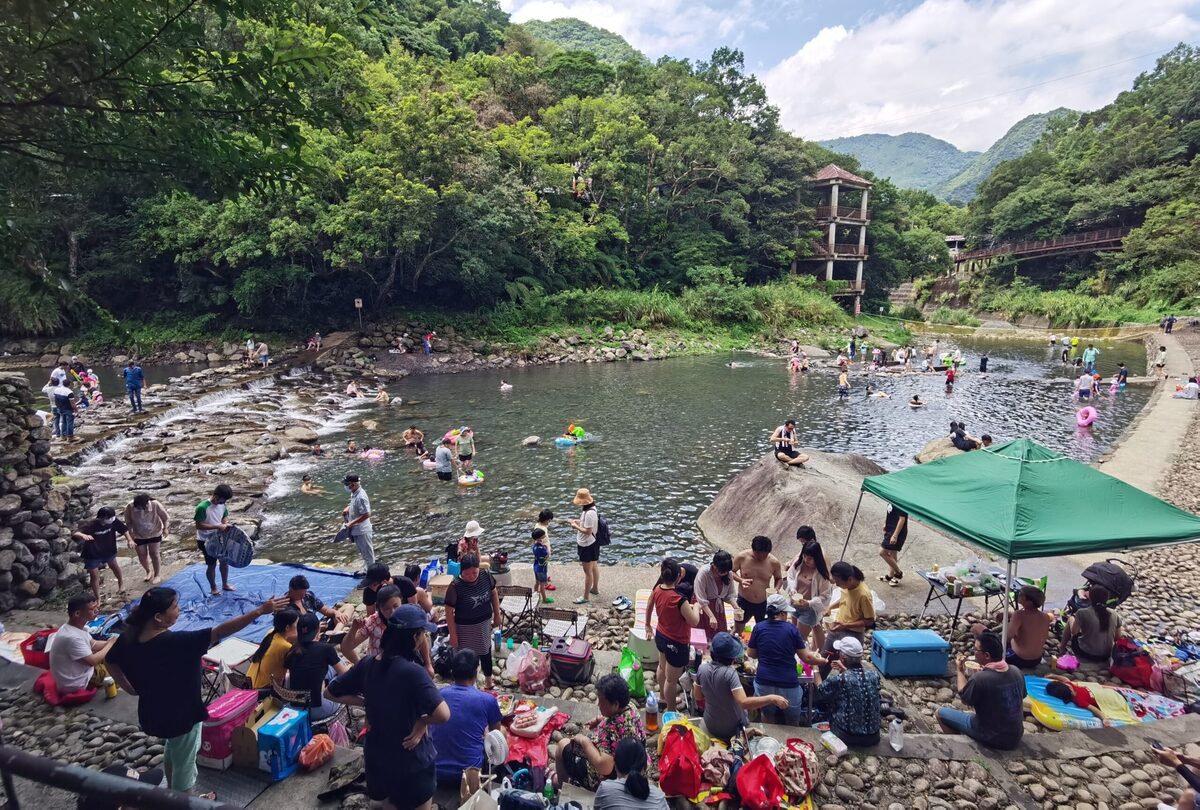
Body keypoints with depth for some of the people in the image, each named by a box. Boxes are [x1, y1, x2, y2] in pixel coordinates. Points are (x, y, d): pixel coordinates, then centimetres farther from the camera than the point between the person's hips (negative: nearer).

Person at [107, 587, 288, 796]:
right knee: (184, 763, 16)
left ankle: (173, 794, 53)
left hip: (153, 712, 8)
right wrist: (260, 611, -45)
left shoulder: (129, 637, -12)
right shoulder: (175, 642, -36)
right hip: (182, 714, -8)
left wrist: (133, 689, 13)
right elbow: (220, 632, -42)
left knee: (172, 749, 34)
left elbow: (111, 663, 5)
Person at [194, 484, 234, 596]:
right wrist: (217, 526, -30)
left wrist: (225, 524, -12)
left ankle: (225, 584, 34)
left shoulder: (222, 504, -5)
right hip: (205, 541, -7)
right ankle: (213, 588, 25)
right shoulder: (202, 507, -27)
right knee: (212, 564, 5)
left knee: (224, 560, 15)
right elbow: (199, 525, -26)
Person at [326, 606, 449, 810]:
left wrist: (367, 702, 1)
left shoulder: (367, 664, -10)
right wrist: (422, 721, -17)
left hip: (376, 756, 6)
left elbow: (330, 692, 5)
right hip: (412, 760, -6)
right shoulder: (412, 671, -29)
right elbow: (443, 715, -37)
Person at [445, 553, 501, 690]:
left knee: (485, 651, 23)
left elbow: (494, 594, 2)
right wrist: (453, 634, -12)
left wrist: (497, 615, 8)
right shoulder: (455, 586, -26)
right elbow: (449, 611, -17)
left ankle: (488, 678, 48)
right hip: (465, 627, -4)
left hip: (484, 623, 4)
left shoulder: (486, 576, -16)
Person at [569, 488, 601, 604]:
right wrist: (578, 522, 5)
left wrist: (576, 527, -17)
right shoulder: (590, 508, 2)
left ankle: (585, 597, 10)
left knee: (588, 571, 0)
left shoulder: (589, 513, -30)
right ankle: (595, 589, 40)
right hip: (592, 543, 10)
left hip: (587, 545, -10)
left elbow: (588, 531, -28)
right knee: (594, 567, 23)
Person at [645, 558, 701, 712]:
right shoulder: (679, 599, -35)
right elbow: (694, 622, -26)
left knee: (662, 668, 30)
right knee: (671, 679, 12)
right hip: (677, 643, -8)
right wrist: (695, 607, -6)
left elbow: (649, 607, 6)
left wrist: (648, 625, 24)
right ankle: (670, 711, 32)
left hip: (660, 636, 8)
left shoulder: (657, 589, -13)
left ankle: (664, 697, 54)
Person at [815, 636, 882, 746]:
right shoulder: (874, 675, -9)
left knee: (830, 700, 21)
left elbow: (819, 694, -1)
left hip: (847, 737, -4)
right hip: (873, 736, 4)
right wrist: (845, 670, 12)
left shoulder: (838, 680, -20)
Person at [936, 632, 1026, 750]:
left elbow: (964, 697, -9)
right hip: (1015, 737, 6)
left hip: (991, 738, -6)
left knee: (941, 712, 7)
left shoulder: (980, 678, -27)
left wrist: (960, 671, 1)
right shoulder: (1016, 672, -9)